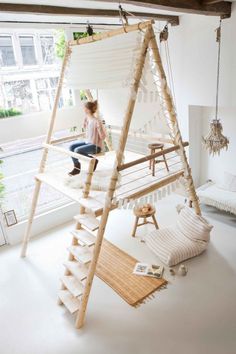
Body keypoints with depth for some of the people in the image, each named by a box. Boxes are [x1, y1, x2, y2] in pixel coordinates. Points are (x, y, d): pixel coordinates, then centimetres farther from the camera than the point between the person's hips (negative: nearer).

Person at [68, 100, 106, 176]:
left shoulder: (97, 121, -22)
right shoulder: (87, 119, 2)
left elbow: (103, 136, -19)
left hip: (96, 146, -9)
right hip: (88, 142, 9)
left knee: (77, 150, -26)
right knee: (71, 147, -4)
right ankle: (77, 167, 4)